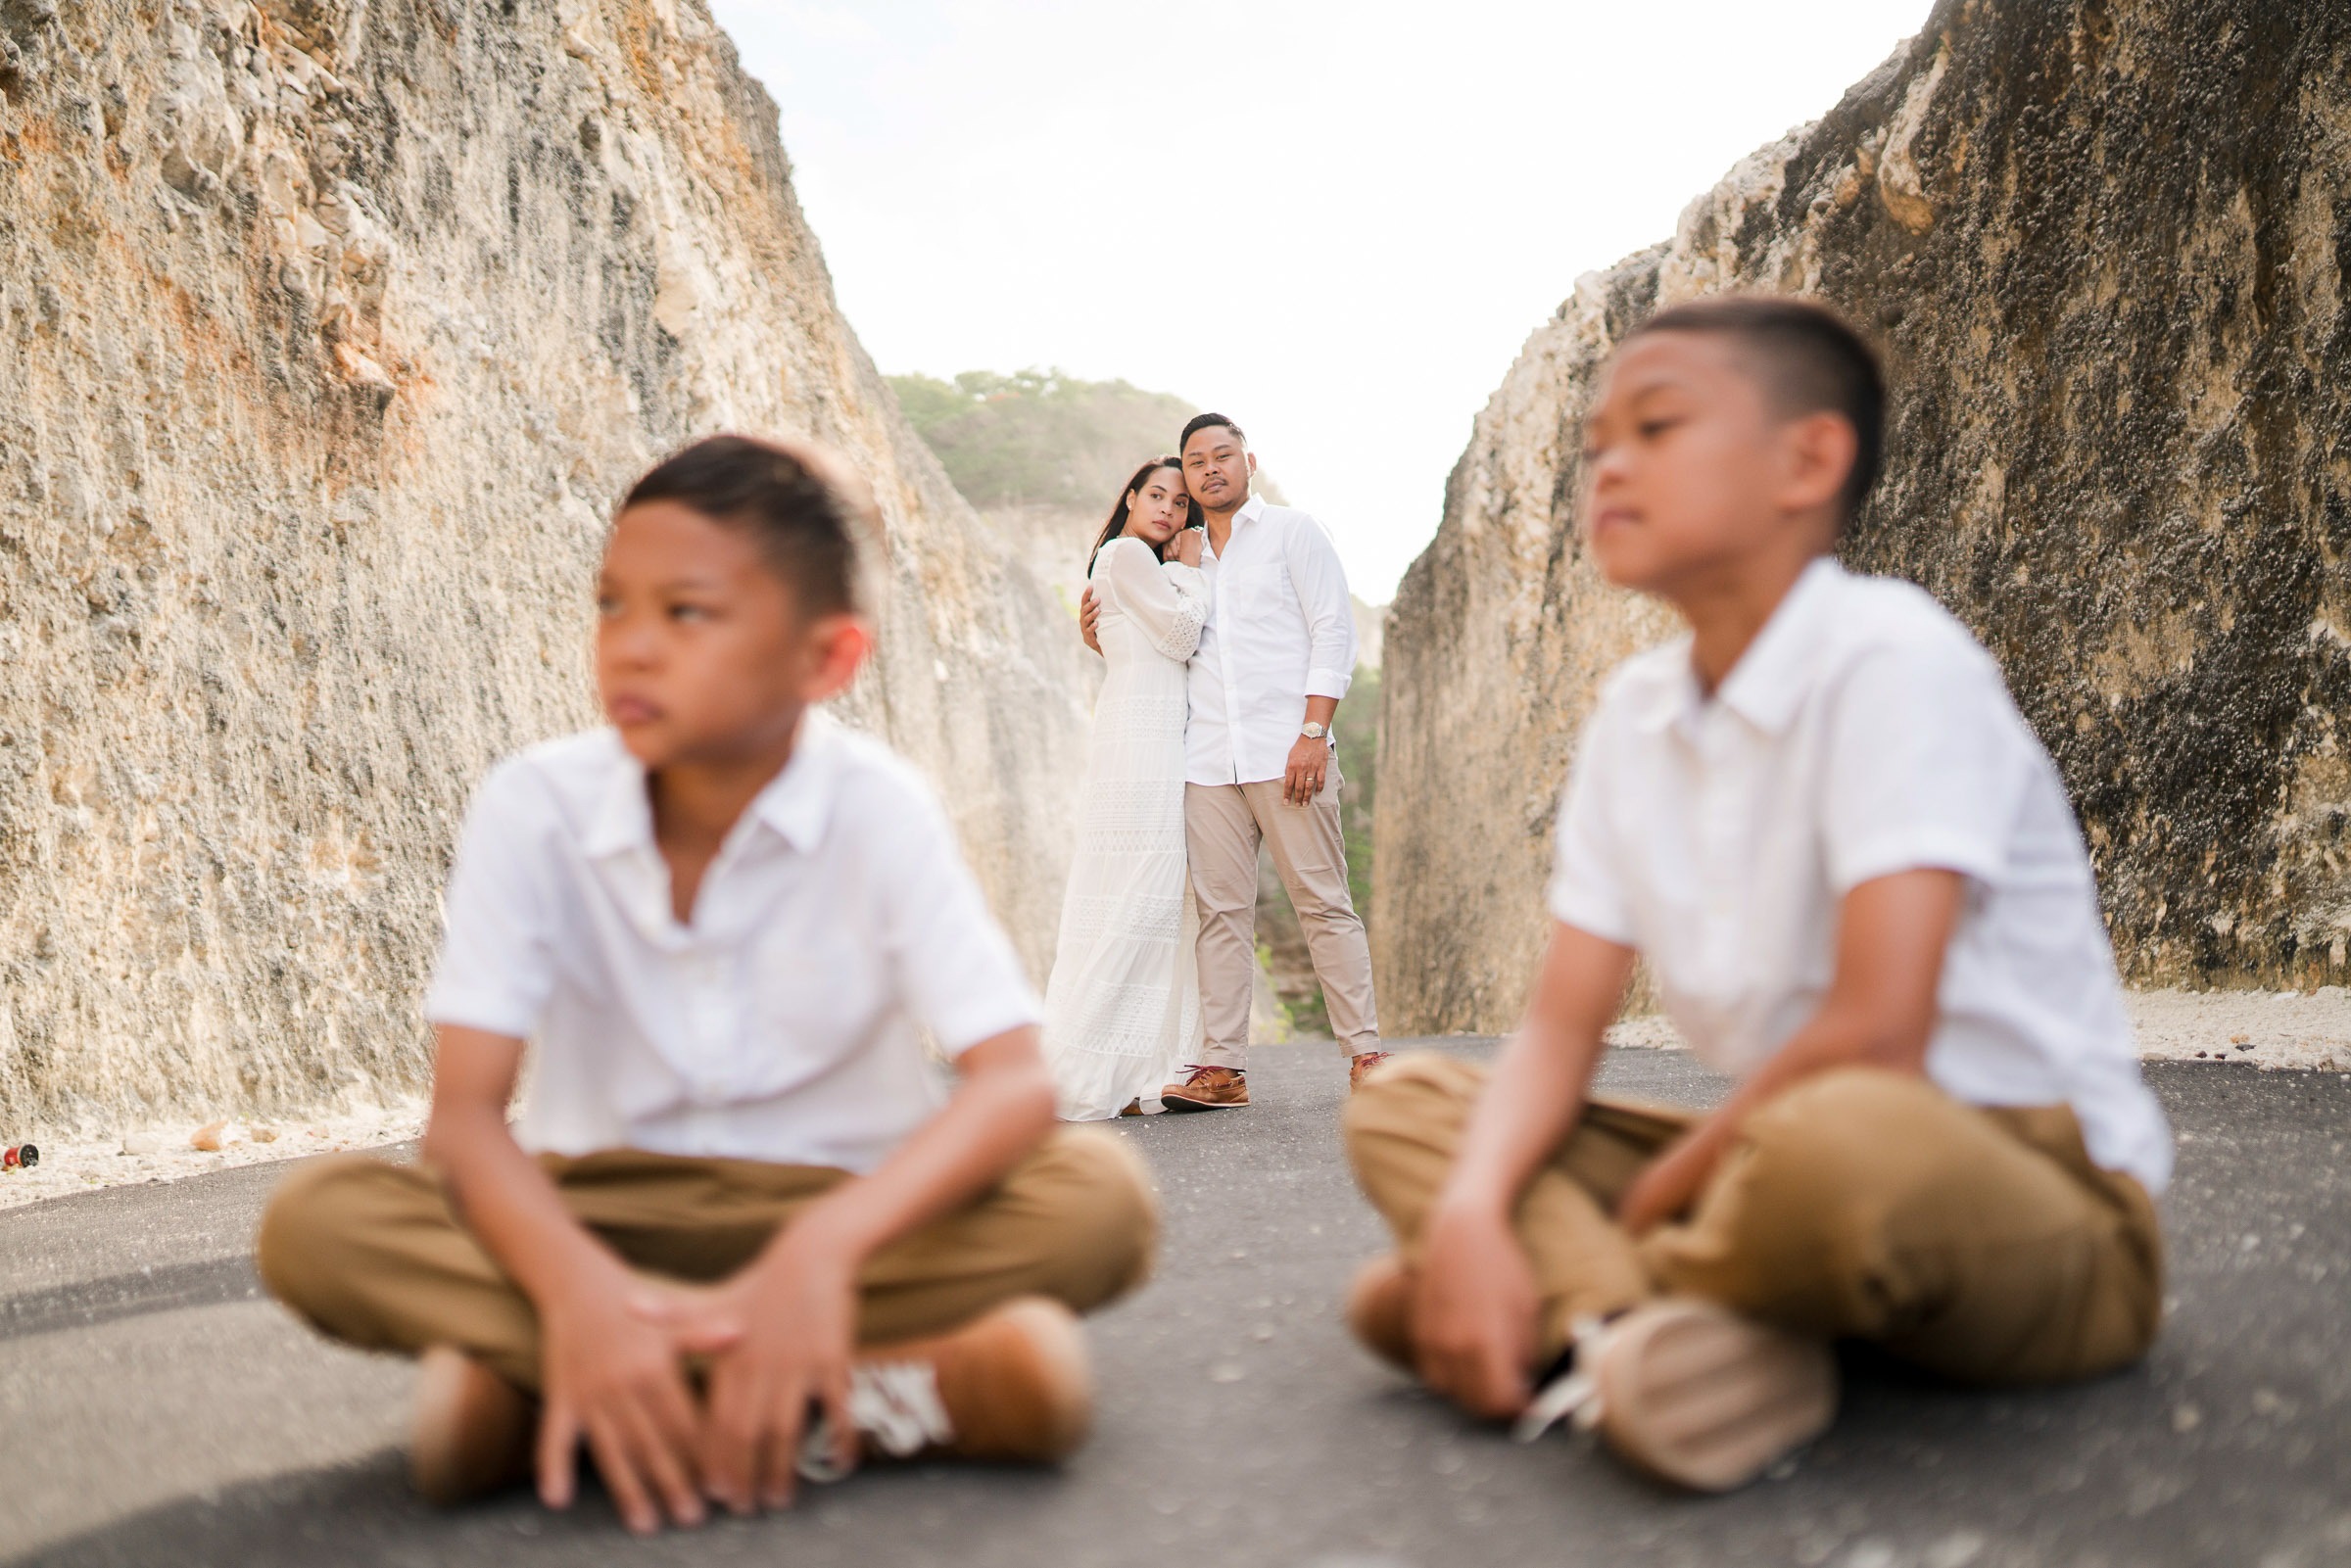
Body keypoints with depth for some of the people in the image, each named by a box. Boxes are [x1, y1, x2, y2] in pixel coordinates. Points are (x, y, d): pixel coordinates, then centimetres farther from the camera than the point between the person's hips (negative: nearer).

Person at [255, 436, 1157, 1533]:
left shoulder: (878, 811, -15)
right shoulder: (535, 806, -11)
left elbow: (1014, 1083, -25)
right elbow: (465, 1109, -18)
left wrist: (826, 1245, -43)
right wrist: (576, 1287, -39)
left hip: (837, 1205, -1)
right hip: (604, 1212, 1)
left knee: (1099, 1196, -29)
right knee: (314, 1223, -25)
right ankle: (866, 1391, -29)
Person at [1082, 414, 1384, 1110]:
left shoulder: (1291, 531, 9)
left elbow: (1333, 631, 0)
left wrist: (1314, 731, -12)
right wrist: (1101, 637, 10)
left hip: (1285, 751, -4)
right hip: (1208, 759, 4)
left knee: (1324, 902, -5)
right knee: (1222, 912, 0)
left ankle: (1365, 1053, -1)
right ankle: (1221, 1067, 1)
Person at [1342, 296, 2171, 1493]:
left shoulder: (1892, 659, -17)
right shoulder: (1633, 715, 6)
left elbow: (1874, 1035, -25)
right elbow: (1562, 1023, 1)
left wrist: (1652, 1199, -13)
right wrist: (1469, 1214, -18)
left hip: (2049, 1212, -7)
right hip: (1784, 1143, 8)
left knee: (1845, 1141, -42)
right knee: (1402, 1103, 1)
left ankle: (1582, 1292, -13)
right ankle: (1648, 1332, -24)